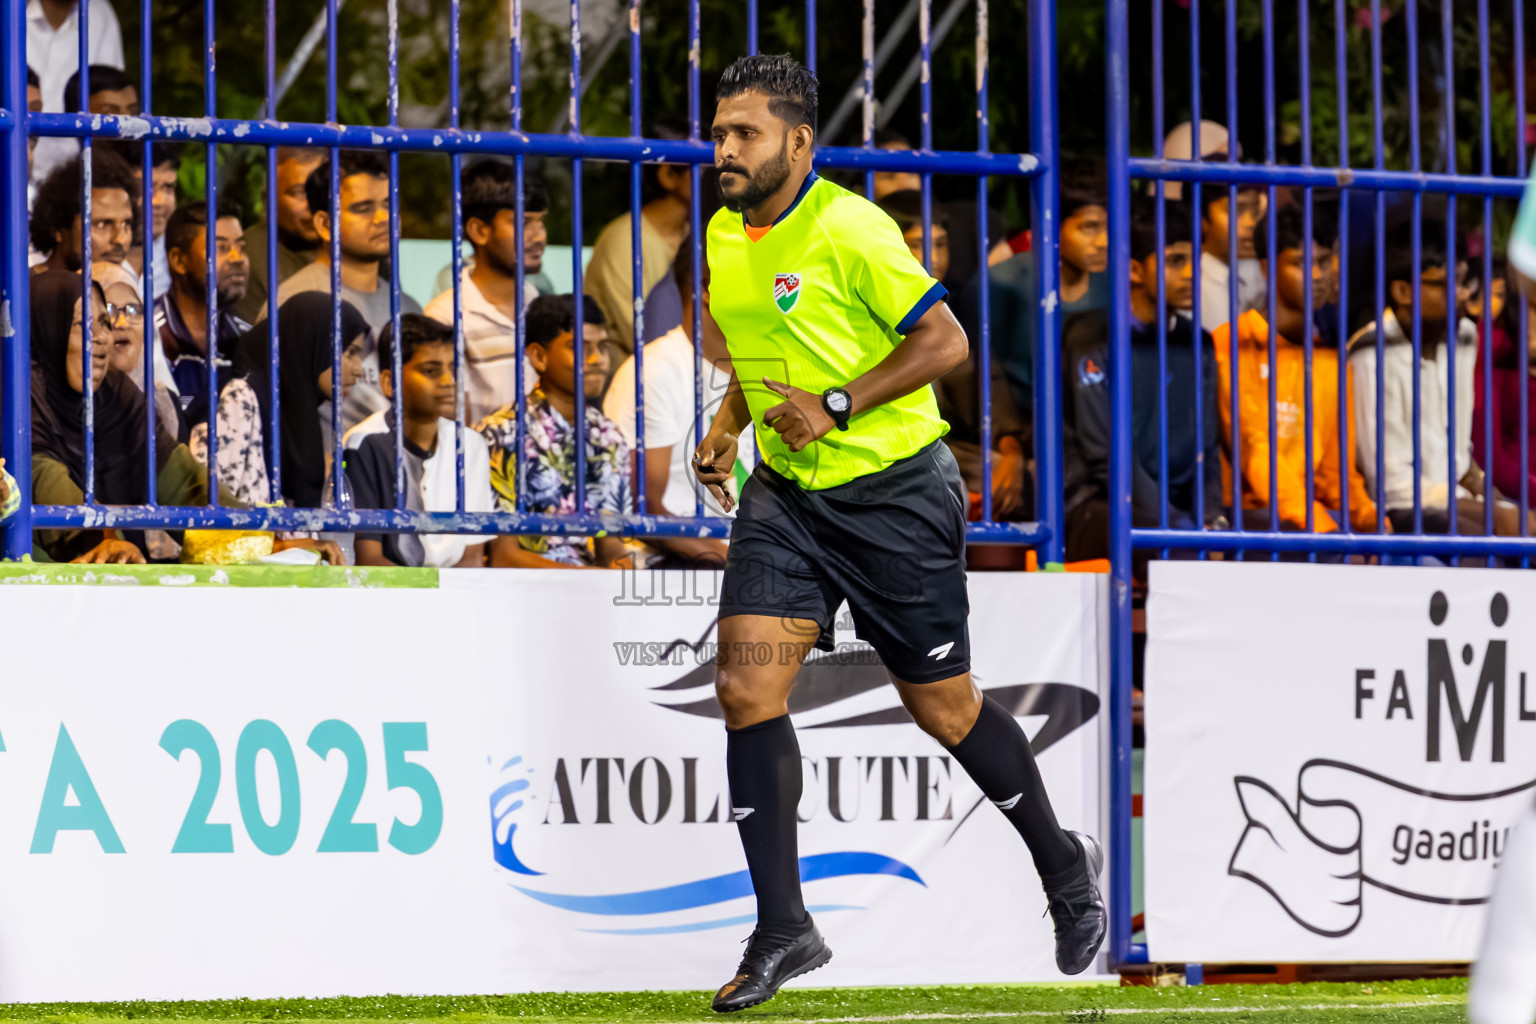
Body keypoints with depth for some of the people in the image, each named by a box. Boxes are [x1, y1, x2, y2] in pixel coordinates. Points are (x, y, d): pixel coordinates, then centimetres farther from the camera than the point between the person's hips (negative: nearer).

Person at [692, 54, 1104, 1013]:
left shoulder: (848, 229, -16)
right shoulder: (724, 235, 7)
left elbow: (945, 341, -16)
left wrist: (835, 410, -20)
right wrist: (729, 424, 6)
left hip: (893, 492, -6)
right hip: (785, 494, 6)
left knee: (943, 705, 5)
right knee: (746, 687, -11)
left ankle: (1064, 863, 30)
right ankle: (784, 929, -6)